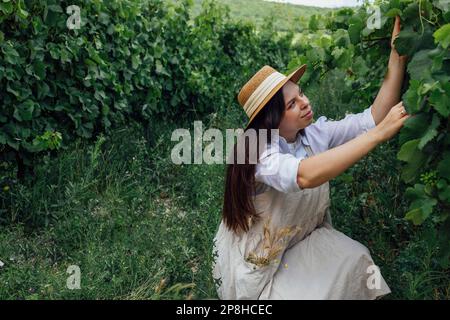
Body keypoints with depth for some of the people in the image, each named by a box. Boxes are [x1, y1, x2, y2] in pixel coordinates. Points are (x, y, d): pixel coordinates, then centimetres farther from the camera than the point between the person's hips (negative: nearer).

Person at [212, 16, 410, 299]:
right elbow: (305, 175, -47)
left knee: (356, 259, -15)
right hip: (256, 258, -5)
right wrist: (379, 133, -45)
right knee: (313, 292, -21)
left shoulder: (316, 134, -8)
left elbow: (373, 118, -14)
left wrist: (397, 57, -24)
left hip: (304, 239, 6)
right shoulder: (256, 150, -28)